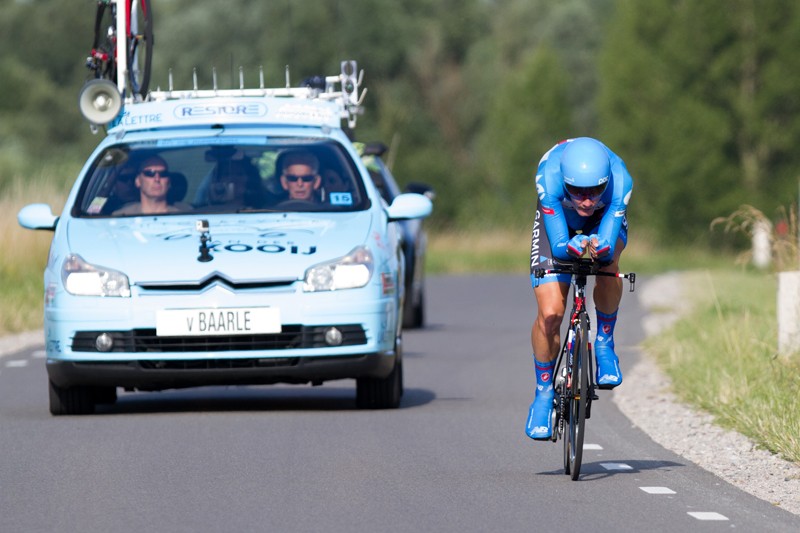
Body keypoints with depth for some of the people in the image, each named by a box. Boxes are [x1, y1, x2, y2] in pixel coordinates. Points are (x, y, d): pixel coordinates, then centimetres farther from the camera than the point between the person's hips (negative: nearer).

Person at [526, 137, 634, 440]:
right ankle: (544, 392, 12)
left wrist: (598, 246, -62)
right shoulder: (549, 176, -40)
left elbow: (607, 245, -39)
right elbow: (559, 244, -39)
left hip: (604, 221, 0)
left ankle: (604, 344, -9)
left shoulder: (620, 182, -38)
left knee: (608, 262, -34)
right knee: (549, 315, -12)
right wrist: (575, 245, -61)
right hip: (558, 220, 0)